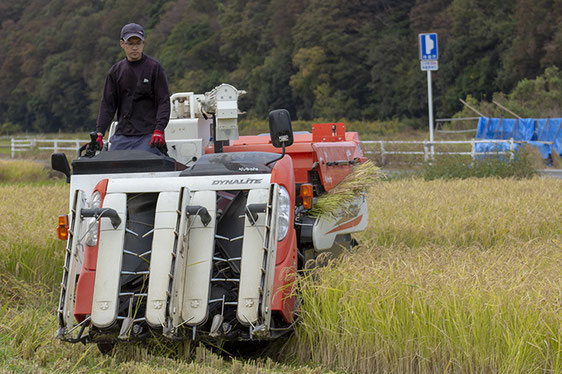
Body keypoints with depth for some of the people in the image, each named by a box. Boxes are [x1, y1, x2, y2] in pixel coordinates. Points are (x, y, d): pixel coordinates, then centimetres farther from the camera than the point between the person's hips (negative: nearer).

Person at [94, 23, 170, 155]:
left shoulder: (155, 68, 2)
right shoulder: (116, 71, 13)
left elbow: (163, 101, -2)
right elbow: (108, 103, 12)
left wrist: (159, 130, -16)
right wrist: (99, 133, 1)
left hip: (148, 136, -4)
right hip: (122, 136, 4)